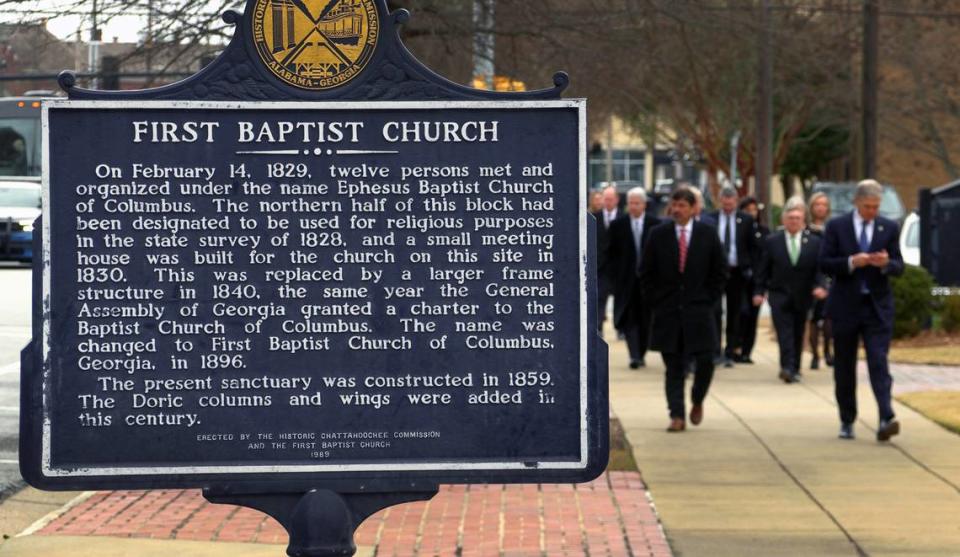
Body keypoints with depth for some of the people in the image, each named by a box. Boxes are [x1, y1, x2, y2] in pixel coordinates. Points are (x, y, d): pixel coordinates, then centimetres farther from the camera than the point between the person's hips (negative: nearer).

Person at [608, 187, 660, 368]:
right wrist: (618, 271, -1)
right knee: (629, 318, -8)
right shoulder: (618, 225, 1)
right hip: (626, 279, 0)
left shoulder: (655, 224, 0)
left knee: (645, 318, 7)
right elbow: (611, 252, 5)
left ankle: (640, 354, 19)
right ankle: (634, 355, -12)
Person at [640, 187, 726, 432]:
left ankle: (697, 401, 22)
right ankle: (677, 416, 2)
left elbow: (719, 273, 8)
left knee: (705, 361, -4)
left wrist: (708, 299, 0)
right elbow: (646, 273, 7)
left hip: (698, 311, 0)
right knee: (674, 367, 0)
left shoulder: (708, 235, 2)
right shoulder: (658, 235, 3)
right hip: (667, 311, 0)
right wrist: (655, 301, 0)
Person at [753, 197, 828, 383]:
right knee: (785, 333, -13)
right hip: (780, 296, -2)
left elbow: (819, 270, 1)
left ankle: (794, 369, 19)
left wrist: (819, 286, -16)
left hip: (802, 297, 2)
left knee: (798, 334, 9)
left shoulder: (814, 242, 3)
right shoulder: (772, 241, 2)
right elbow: (763, 270, 5)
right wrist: (759, 291, -1)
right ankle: (788, 367, -21)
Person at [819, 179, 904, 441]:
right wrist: (851, 262, -20)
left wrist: (886, 263, -19)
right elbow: (824, 263, -4)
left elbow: (899, 267, 4)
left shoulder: (889, 228, 6)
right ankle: (847, 422, 20)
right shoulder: (836, 227, 1)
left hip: (878, 307, 0)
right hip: (846, 306, 0)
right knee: (844, 367, 8)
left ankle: (886, 419, -23)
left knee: (878, 362, -13)